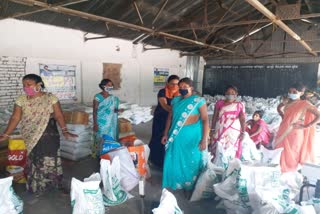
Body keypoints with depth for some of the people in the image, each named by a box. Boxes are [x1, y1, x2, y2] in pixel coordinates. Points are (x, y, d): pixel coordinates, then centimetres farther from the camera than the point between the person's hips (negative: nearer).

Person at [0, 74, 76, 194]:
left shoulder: (50, 98, -7)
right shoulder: (21, 100, 0)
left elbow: (59, 116, -9)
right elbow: (15, 118, -3)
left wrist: (65, 131, -18)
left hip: (48, 136, -2)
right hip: (30, 138, 2)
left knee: (49, 161, 7)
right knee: (33, 162, 12)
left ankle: (52, 184, 27)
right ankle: (36, 187, 29)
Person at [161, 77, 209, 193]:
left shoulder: (199, 101, -9)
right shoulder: (175, 100, 6)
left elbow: (205, 120, -12)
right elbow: (170, 117, 11)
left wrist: (204, 139, -18)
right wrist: (166, 134, 9)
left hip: (192, 136, -4)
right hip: (176, 135, 5)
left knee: (190, 162, 8)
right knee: (174, 160, 13)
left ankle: (189, 186, 29)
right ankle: (174, 183, 35)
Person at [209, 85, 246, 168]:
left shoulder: (239, 105, 0)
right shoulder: (219, 103, 1)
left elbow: (242, 119, -1)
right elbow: (214, 117, 3)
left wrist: (242, 132, -6)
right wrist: (212, 129, 0)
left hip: (233, 131, 0)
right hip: (220, 130, 0)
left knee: (231, 149, 2)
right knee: (218, 149, 1)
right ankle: (216, 165, 13)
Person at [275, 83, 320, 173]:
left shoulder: (304, 103, -11)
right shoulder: (288, 103, 7)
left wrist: (305, 126, -17)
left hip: (295, 133, -6)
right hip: (284, 132, 6)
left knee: (293, 153, 3)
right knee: (283, 152, 9)